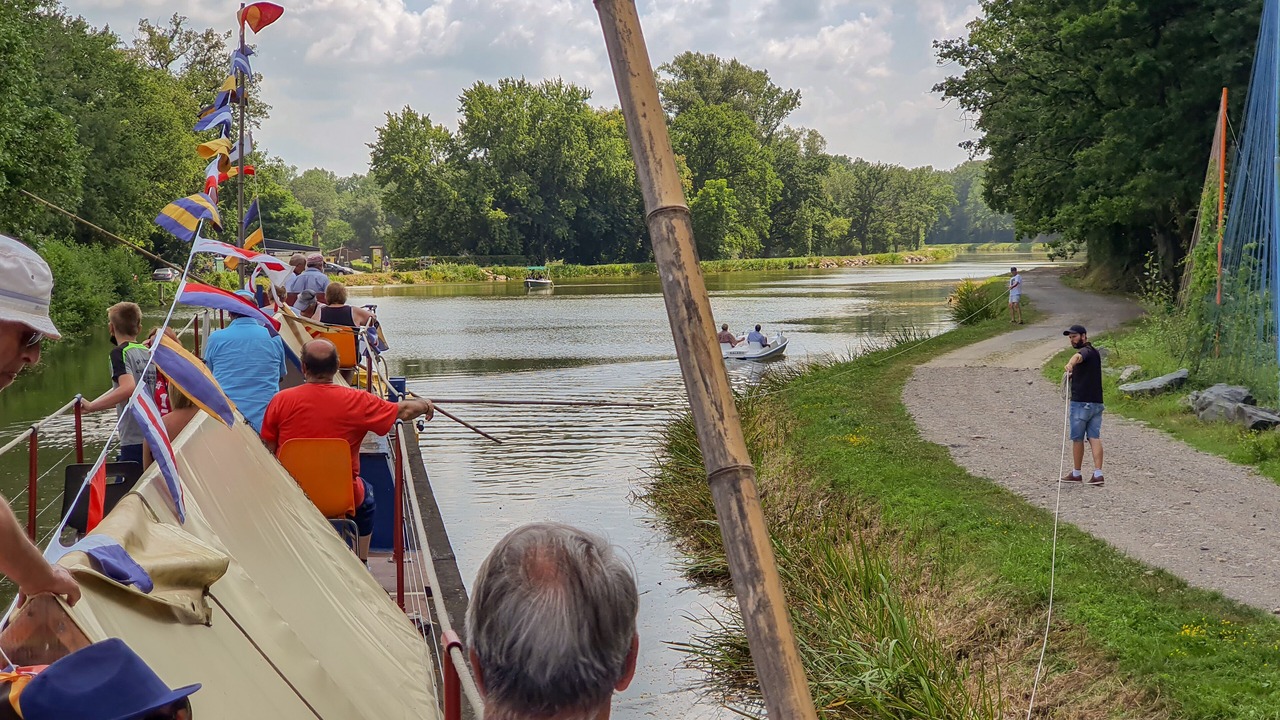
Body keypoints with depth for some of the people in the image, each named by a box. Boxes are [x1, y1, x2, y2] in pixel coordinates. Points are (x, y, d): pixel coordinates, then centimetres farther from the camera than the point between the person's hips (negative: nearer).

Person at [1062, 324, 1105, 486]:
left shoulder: (1086, 351, -13)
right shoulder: (1093, 352, 19)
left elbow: (1078, 356, -39)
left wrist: (1070, 364, -60)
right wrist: (1072, 374, 18)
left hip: (1081, 403, -9)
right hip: (1096, 402, 9)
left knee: (1077, 438, 4)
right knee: (1095, 438, 1)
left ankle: (1076, 474, 14)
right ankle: (1098, 474, -9)